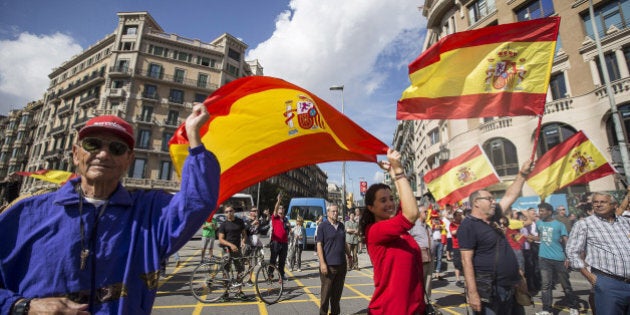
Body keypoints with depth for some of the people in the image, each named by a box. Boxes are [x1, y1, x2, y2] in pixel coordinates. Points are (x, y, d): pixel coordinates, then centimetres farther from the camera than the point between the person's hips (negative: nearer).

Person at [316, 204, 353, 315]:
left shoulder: (341, 225, 11)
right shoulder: (323, 226, -6)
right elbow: (319, 245, -10)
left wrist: (349, 256, 19)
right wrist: (322, 263, -16)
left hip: (341, 264, 5)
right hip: (328, 265, -5)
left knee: (337, 292, 15)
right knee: (326, 293, 4)